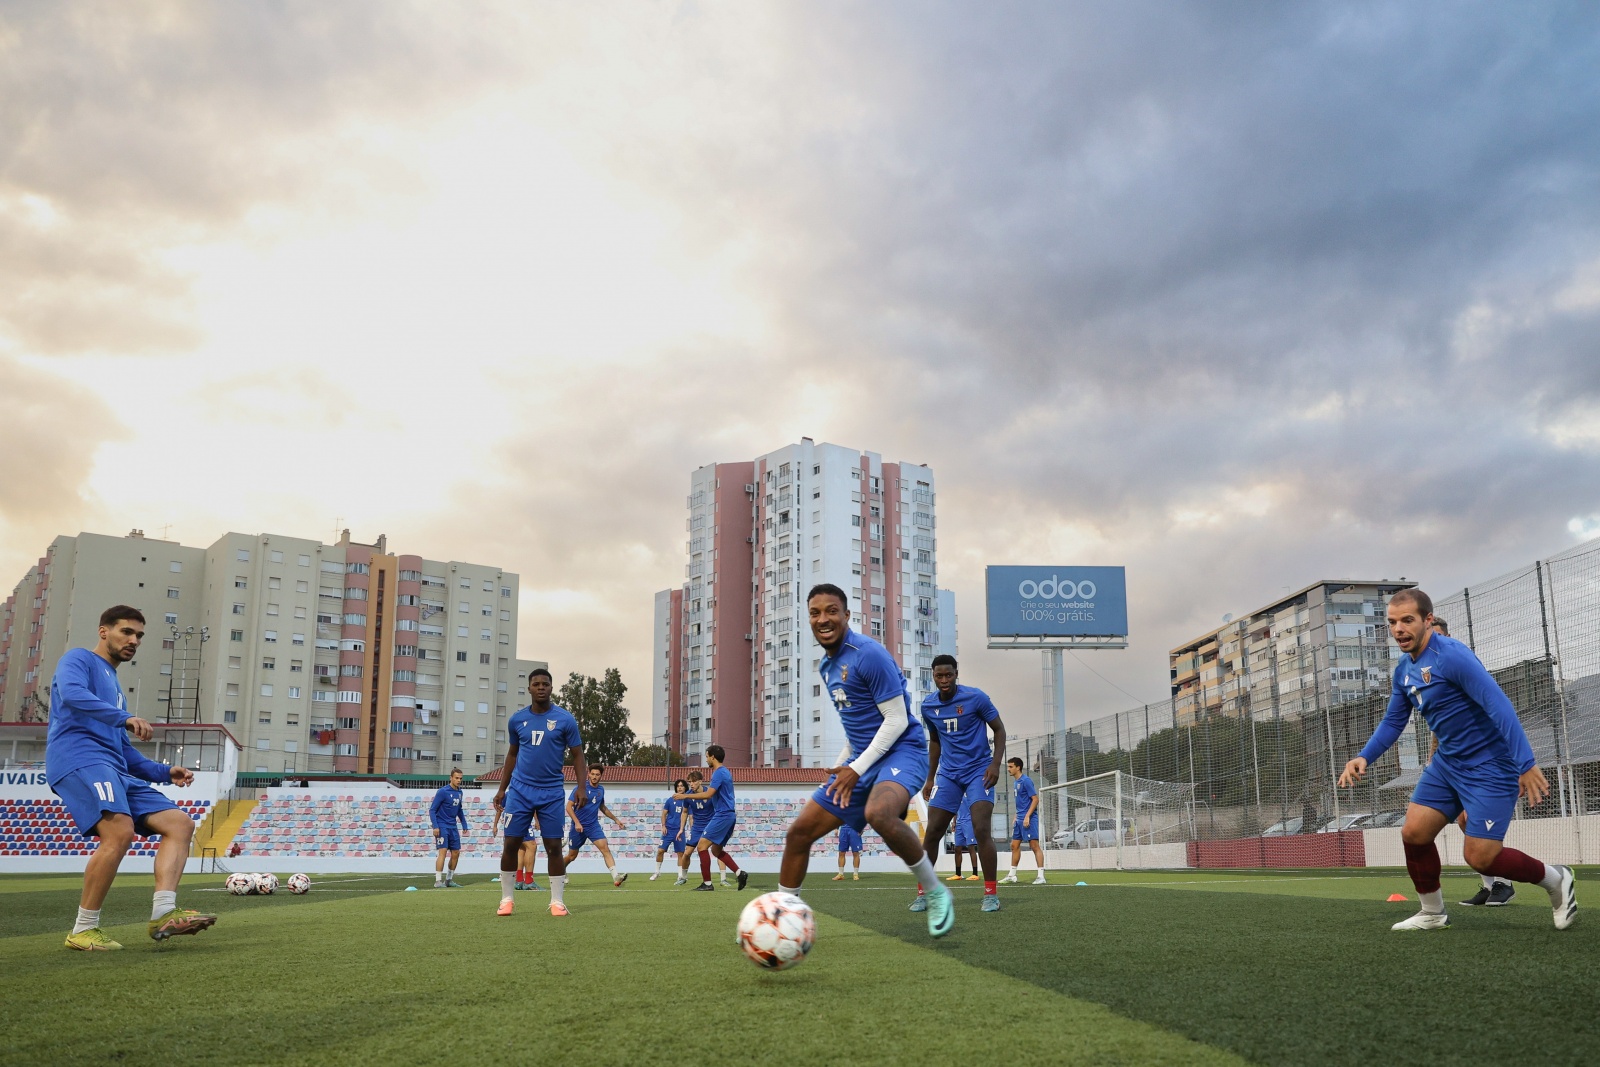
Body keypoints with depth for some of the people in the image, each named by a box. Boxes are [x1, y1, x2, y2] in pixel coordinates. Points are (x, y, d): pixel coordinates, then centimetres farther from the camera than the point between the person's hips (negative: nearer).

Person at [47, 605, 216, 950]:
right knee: (121, 830, -30)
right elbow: (72, 694, -18)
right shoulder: (78, 660, 7)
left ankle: (163, 913, -21)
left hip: (115, 772, 9)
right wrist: (125, 718, -29)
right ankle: (82, 931, -18)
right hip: (79, 760, -9)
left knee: (180, 823, -5)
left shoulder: (114, 686, 32)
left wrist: (165, 773, 19)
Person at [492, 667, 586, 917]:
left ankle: (557, 901, 7)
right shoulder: (517, 719, 4)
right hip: (520, 790, 2)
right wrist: (502, 789, 12)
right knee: (511, 844, 0)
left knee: (554, 847, -1)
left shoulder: (565, 719, -3)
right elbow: (512, 754, 16)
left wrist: (581, 787, -13)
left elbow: (577, 755, 0)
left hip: (552, 792, -2)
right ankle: (506, 899, 13)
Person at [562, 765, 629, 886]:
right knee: (572, 855, 9)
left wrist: (616, 819, 23)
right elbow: (569, 807, -13)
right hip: (578, 826, -3)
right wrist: (577, 823, -22)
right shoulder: (580, 788, -10)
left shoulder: (601, 789, 6)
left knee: (605, 848, -18)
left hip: (594, 826, 3)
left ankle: (615, 877, -28)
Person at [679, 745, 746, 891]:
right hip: (729, 815, 10)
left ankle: (707, 883, -8)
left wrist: (686, 796, -17)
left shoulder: (719, 773, -14)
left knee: (701, 846, -8)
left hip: (722, 816, -10)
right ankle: (740, 873, 6)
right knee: (716, 850, 17)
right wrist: (699, 790, 21)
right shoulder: (726, 772, 17)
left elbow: (708, 794, -22)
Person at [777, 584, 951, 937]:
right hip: (861, 760, 9)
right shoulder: (827, 666, 13)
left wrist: (856, 769, -17)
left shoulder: (868, 654, -15)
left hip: (902, 750, -9)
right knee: (799, 832, 2)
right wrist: (840, 767, 18)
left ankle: (937, 894, -18)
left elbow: (897, 720, -16)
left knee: (878, 813, -39)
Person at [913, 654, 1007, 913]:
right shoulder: (928, 706, 2)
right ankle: (922, 893, 10)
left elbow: (999, 729, -4)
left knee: (981, 830, -17)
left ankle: (991, 893, -6)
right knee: (932, 833, -1)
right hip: (948, 773, 4)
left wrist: (995, 763, -17)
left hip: (979, 771, -4)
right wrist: (930, 778, 17)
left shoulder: (976, 697, -12)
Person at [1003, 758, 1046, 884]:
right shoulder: (1016, 782, 15)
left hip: (1028, 819, -10)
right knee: (1014, 845, 11)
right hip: (1020, 819, 10)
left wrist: (1027, 816, -21)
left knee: (1035, 845, -9)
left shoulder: (1026, 781, -12)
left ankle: (1041, 876, -9)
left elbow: (1035, 799, -15)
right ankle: (1012, 875, 18)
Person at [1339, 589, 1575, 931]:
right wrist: (1364, 758, -1)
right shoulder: (1403, 669, 6)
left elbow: (1499, 706, -27)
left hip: (1489, 765, -8)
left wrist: (1526, 764, -32)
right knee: (1414, 832, -1)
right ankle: (1433, 913, 18)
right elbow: (1393, 722, 14)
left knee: (1479, 857, -8)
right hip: (1447, 763, 8)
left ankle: (1556, 880, 19)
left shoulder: (1451, 655, -21)